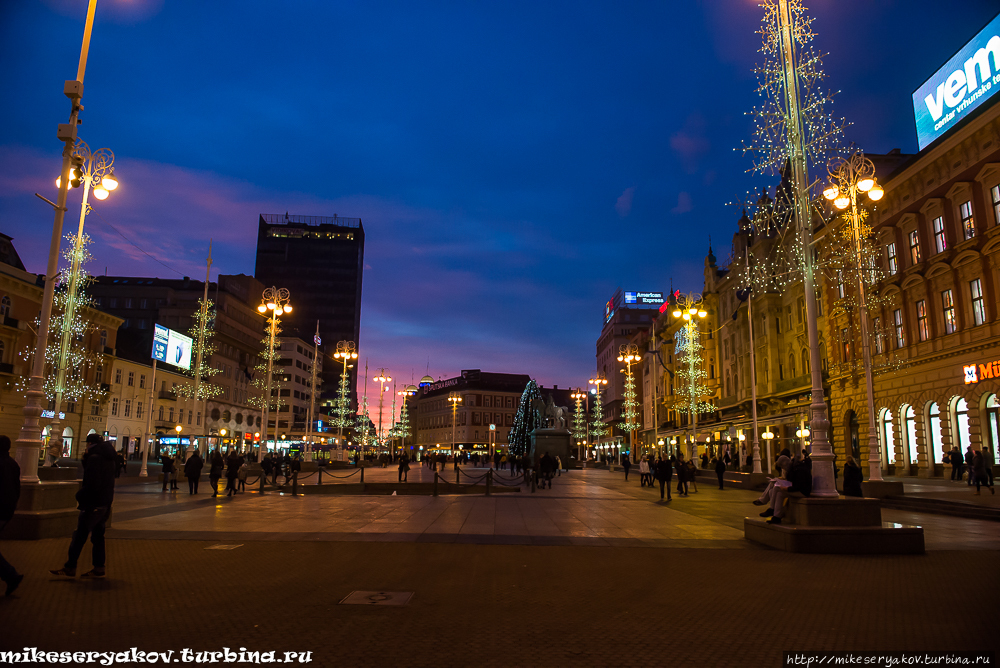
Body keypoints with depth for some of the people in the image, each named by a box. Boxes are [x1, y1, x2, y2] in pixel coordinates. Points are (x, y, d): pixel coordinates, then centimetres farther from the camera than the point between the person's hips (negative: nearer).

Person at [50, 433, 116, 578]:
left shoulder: (94, 457, -15)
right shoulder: (108, 457, 13)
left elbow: (92, 484, -21)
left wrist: (81, 496, -8)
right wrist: (86, 459, 9)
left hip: (94, 503, -9)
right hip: (105, 503, 9)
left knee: (80, 535, -1)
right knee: (97, 534, 13)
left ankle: (70, 568, 5)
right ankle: (99, 568, 15)